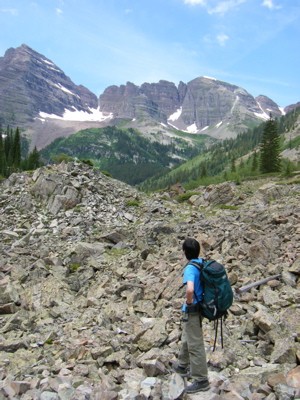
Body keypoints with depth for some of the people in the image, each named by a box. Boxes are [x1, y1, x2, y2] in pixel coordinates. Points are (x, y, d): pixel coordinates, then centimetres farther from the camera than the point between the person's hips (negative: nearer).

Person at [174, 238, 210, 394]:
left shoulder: (190, 268, -24)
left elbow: (190, 289, -41)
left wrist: (188, 301, -21)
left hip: (192, 310, -10)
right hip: (199, 306, 10)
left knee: (195, 345, 3)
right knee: (187, 339, 26)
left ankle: (201, 381, 15)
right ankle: (183, 366, 44)